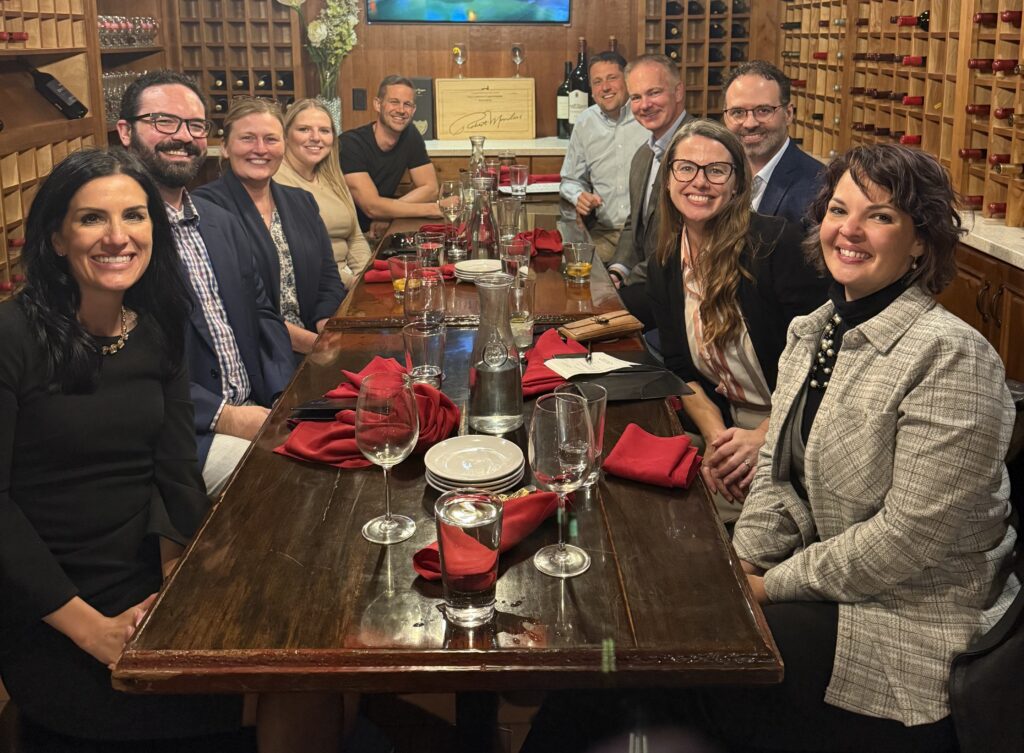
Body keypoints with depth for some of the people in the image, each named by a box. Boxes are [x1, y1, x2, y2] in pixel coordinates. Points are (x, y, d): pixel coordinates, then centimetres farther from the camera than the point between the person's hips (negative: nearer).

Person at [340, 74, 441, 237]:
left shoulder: (411, 137, 0)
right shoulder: (350, 143, -18)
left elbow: (430, 188, 1)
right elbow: (372, 207, -24)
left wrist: (387, 211, -15)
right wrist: (433, 208, -22)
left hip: (377, 234, 6)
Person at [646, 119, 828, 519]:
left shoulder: (778, 242, -12)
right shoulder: (663, 268, 7)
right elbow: (681, 370, 7)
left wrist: (765, 435, -21)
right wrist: (715, 435, -10)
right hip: (731, 430, 6)